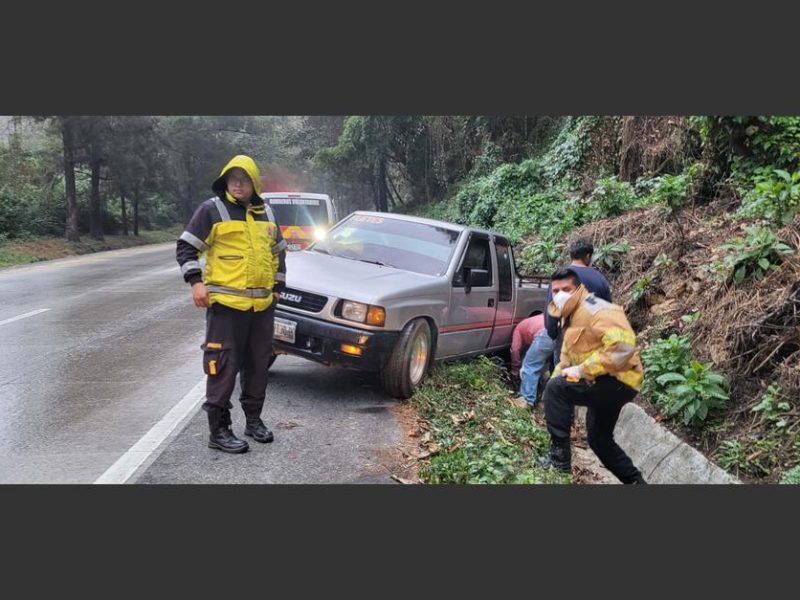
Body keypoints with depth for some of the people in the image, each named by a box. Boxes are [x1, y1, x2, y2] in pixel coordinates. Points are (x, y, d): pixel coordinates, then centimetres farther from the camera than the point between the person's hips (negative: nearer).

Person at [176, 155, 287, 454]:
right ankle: (219, 430, 5)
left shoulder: (266, 214, 14)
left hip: (263, 304, 6)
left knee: (258, 364, 13)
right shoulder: (212, 209, -4)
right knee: (224, 365, -4)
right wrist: (196, 282, -16)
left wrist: (278, 286, 20)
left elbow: (279, 252, 25)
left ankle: (254, 419, 28)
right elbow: (186, 247, -4)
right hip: (225, 303, -6)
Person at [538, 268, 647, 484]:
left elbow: (623, 346, -31)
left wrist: (582, 370, -27)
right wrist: (559, 375, 1)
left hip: (619, 382, -11)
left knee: (556, 389, -23)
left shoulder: (593, 309, -18)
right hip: (605, 384, 11)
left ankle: (559, 456, -16)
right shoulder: (571, 317, 15)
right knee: (599, 440, 22)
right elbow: (568, 357, 22)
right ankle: (635, 480, 38)